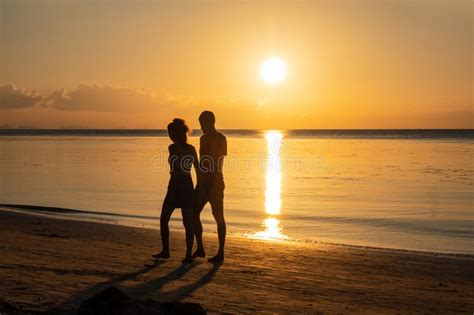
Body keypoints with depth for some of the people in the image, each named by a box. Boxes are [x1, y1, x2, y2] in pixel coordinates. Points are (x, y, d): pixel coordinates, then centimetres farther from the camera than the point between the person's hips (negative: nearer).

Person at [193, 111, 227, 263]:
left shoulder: (220, 139, -10)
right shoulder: (203, 138, 14)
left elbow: (218, 165, -17)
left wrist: (212, 187, -23)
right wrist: (200, 183, 17)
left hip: (215, 182, -8)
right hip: (203, 182, 8)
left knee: (218, 217, -2)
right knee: (193, 213, 6)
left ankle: (221, 253, 4)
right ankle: (200, 248, 15)